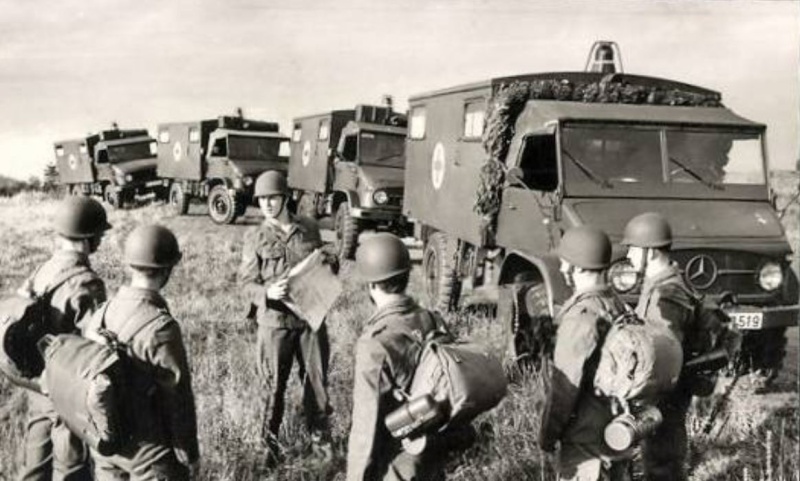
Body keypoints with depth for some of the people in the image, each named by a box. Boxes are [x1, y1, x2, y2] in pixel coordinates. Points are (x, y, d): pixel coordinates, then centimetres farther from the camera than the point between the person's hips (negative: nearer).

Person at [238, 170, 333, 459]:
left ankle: (320, 435, 27)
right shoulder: (255, 239, -1)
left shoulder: (309, 229, 5)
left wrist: (330, 262, -5)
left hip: (311, 316, 2)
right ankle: (269, 441, 22)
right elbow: (247, 282, -3)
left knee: (317, 378, 9)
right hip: (275, 319, -2)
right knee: (274, 383, 6)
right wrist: (267, 293, -23)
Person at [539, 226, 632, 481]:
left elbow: (566, 384, -19)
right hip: (617, 428, 9)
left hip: (586, 435, -9)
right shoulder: (617, 305, 4)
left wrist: (548, 434, -9)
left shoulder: (582, 314, -22)